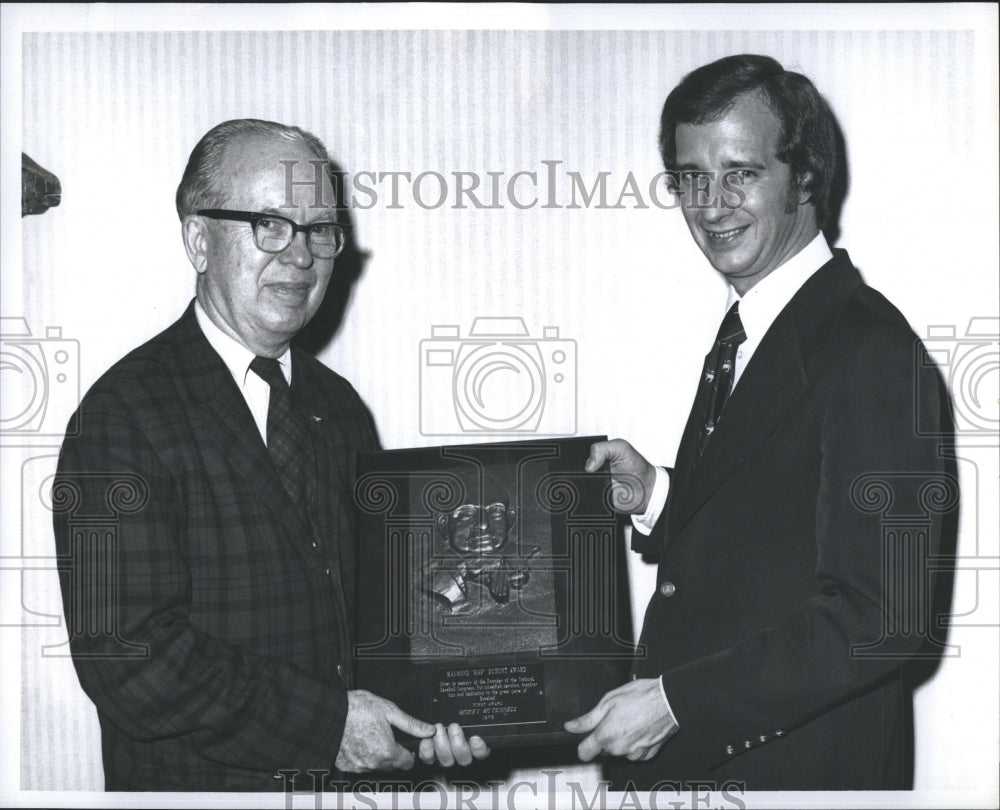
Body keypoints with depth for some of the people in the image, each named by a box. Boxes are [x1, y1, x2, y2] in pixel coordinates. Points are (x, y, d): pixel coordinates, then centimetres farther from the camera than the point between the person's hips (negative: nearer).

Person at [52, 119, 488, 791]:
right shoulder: (124, 413, -14)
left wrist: (434, 714, -7)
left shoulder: (341, 408, 7)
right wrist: (323, 722, -21)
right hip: (196, 784, -5)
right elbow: (128, 656, -21)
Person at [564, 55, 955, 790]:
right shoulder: (742, 333, 9)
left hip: (801, 767, -8)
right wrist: (656, 499, -2)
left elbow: (883, 620, -23)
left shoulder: (873, 351, -19)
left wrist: (675, 700, -22)